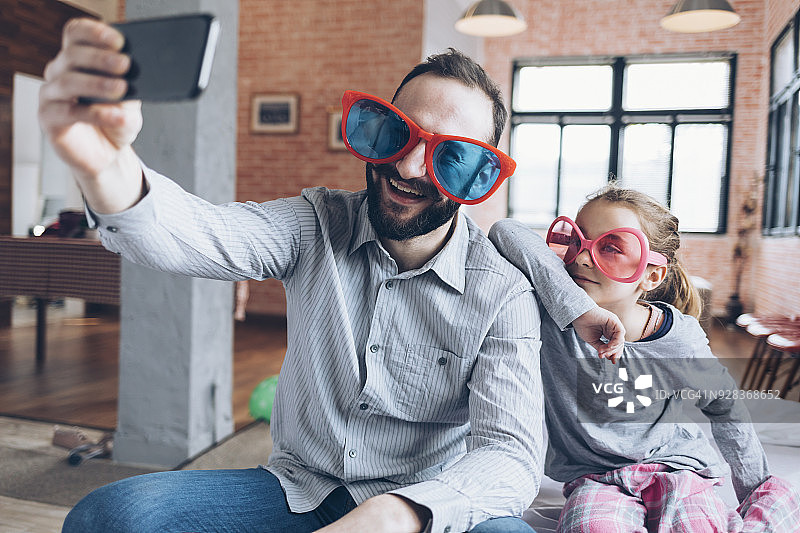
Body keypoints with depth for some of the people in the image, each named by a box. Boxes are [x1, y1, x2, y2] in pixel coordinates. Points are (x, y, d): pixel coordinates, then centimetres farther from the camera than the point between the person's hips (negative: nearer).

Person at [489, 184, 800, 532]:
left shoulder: (681, 338, -12)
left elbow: (723, 407, 7)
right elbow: (504, 232, -34)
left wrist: (756, 490, 16)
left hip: (676, 468, 2)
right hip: (593, 478, -1)